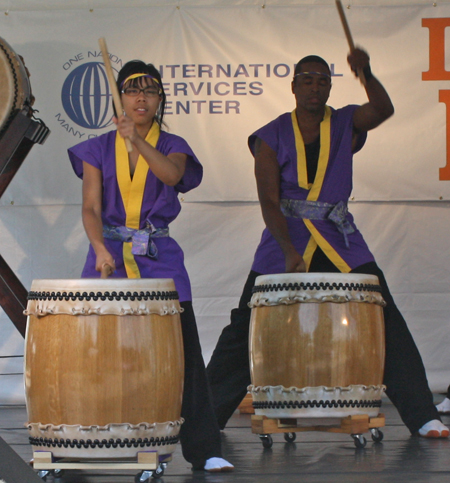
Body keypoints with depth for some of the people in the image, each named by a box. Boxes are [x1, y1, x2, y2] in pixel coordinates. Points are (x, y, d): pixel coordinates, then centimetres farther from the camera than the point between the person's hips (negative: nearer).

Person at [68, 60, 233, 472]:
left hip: (159, 259, -1)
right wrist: (100, 247, -19)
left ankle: (204, 449, -5)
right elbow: (91, 207, -1)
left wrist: (137, 140, -30)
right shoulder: (99, 149, 9)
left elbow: (172, 175, -17)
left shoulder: (172, 147, 7)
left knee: (183, 352, -8)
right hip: (109, 256, 1)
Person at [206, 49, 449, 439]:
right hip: (284, 241, -1)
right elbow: (268, 201, -8)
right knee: (244, 331, 1)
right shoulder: (271, 137, 0)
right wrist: (289, 252, -21)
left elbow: (383, 110, -16)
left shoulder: (345, 124, 5)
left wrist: (366, 74, -34)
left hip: (340, 244, 1)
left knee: (388, 325, -8)